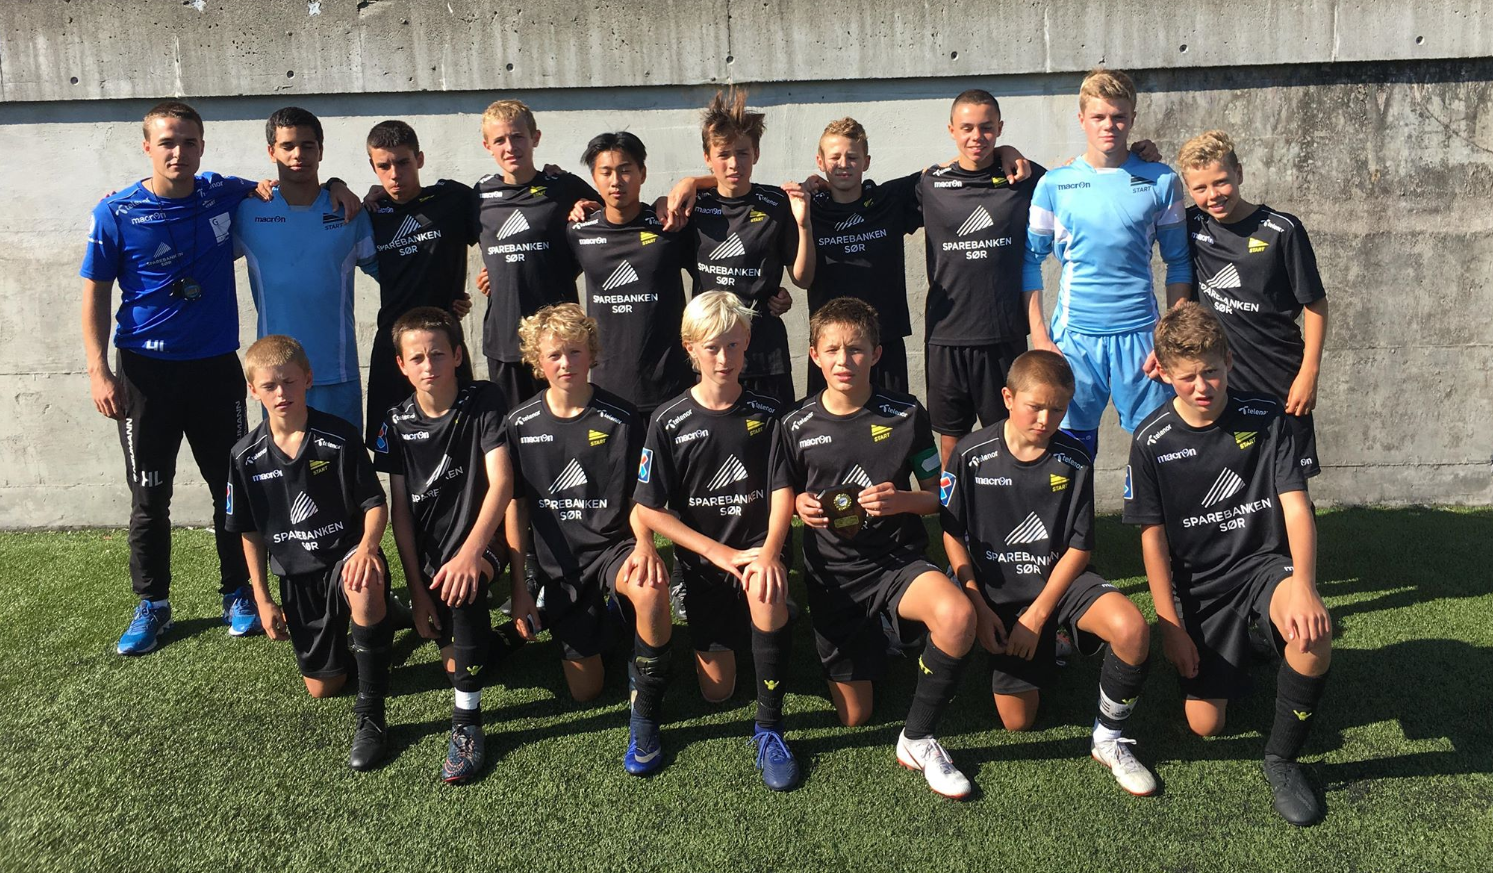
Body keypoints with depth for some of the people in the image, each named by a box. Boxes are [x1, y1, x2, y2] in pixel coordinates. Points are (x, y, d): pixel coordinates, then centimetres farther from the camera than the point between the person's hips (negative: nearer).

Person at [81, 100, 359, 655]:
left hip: (216, 366, 2)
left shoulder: (224, 195, 0)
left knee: (232, 488, 7)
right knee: (149, 496, 5)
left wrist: (332, 187, -4)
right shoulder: (117, 213, -6)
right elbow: (96, 292, -1)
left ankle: (239, 595, 22)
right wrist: (99, 370, -9)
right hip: (145, 370, -1)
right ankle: (151, 605, 20)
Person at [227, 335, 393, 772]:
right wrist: (263, 598, 5)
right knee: (322, 687, 8)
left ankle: (371, 715, -27)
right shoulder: (247, 456, -3)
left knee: (366, 586, -42)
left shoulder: (340, 437, -11)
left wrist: (367, 546, -30)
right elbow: (250, 532, 6)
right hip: (296, 576, 4)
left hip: (345, 554, -4)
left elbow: (375, 504, -9)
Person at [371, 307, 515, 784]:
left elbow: (501, 482, -18)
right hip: (427, 547, 3)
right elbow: (400, 509, 0)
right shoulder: (397, 421, 0)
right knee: (448, 646, -13)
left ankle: (467, 723, -27)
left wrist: (470, 552, -31)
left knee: (462, 586, -35)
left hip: (480, 537, -3)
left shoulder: (484, 401, -9)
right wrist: (416, 589, -6)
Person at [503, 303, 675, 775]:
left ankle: (645, 715, -19)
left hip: (612, 544, -2)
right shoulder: (520, 424, 0)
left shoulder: (620, 418, -6)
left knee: (651, 587, -39)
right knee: (585, 690, 4)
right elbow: (515, 507, 5)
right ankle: (594, 621, 39)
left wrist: (644, 543, -24)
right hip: (559, 560, 2)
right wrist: (519, 586, 2)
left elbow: (636, 498, -2)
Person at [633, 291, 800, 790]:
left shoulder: (766, 414, -1)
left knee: (767, 593, -37)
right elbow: (650, 510, -6)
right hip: (701, 559, 1)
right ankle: (718, 633, 37)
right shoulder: (670, 422, -4)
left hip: (758, 548, -1)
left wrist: (769, 551, -26)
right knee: (717, 691, 0)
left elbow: (782, 491, -7)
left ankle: (770, 727, -20)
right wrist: (719, 552, -14)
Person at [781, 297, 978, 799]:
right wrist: (800, 505, -10)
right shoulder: (797, 427, 0)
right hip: (832, 574, 1)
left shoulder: (905, 415, -3)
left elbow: (937, 497, 3)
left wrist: (903, 501, -18)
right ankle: (870, 651, 38)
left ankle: (918, 739, -14)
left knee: (957, 615, -36)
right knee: (853, 717, 3)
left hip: (897, 560, -1)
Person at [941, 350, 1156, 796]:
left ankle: (1108, 739, -8)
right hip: (997, 589, 0)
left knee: (1131, 628, -32)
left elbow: (1079, 547, -6)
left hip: (1058, 579, 0)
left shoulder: (1074, 462, -7)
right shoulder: (971, 454, -9)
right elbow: (952, 534, -2)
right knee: (1017, 720, -2)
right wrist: (978, 605, -9)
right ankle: (1047, 652, 31)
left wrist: (1038, 613, -14)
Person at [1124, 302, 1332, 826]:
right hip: (1198, 584, 1)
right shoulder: (1152, 442, -7)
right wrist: (1170, 624, -8)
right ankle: (1235, 658, 32)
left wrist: (1303, 586, -29)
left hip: (1262, 563, 0)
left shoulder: (1264, 419, -6)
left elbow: (1296, 507, -11)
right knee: (1205, 725, -4)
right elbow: (1153, 537, -4)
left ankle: (1282, 759, -11)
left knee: (1313, 632, -36)